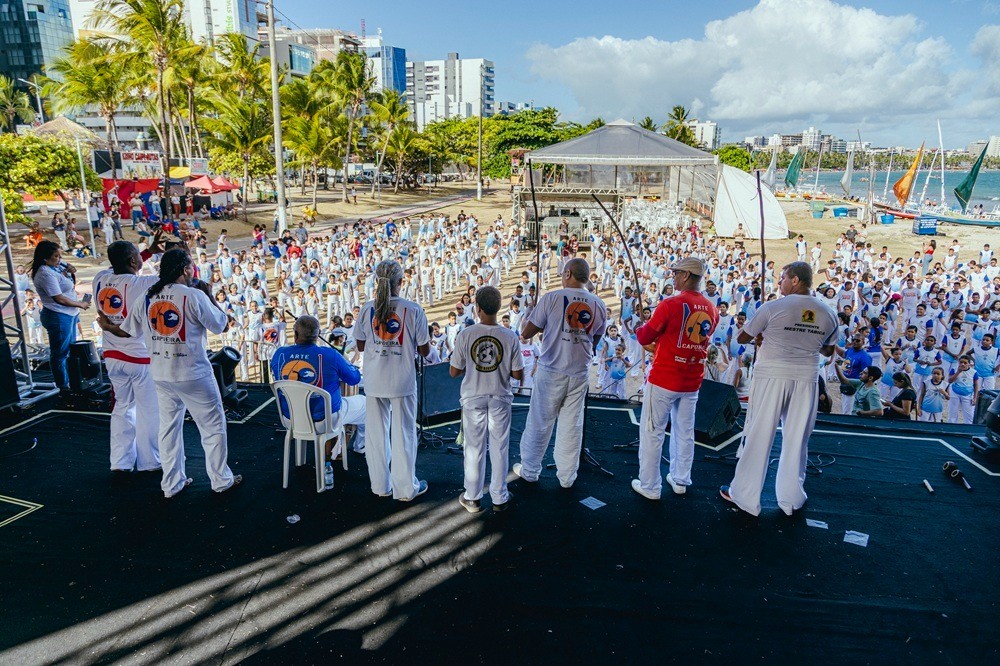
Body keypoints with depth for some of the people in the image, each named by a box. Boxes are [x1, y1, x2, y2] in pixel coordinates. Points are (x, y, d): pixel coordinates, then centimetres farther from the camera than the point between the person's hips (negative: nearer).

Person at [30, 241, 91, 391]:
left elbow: (71, 284, 18)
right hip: (58, 316, -10)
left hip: (69, 314, 10)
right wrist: (81, 304, -10)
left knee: (70, 350, 20)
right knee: (60, 353, 1)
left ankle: (72, 382, 32)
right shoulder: (46, 274, -20)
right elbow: (59, 299, -22)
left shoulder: (57, 266, 6)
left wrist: (70, 272, -2)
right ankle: (63, 387, 11)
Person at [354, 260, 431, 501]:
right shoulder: (413, 310, -12)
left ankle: (380, 485, 25)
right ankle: (405, 488, 19)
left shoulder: (367, 309, -5)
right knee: (403, 433, 9)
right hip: (402, 381, -2)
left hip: (374, 381, 2)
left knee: (376, 432, 14)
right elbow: (424, 350, -6)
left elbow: (360, 346, 5)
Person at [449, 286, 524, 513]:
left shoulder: (465, 335, -13)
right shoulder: (510, 337, -12)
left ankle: (472, 498, 23)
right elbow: (518, 375, -8)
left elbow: (454, 371, -6)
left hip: (473, 399, 0)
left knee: (474, 448, 12)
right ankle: (499, 498, 23)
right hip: (500, 399, 0)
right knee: (499, 448, 12)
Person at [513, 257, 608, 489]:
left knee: (539, 423, 9)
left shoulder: (552, 298, -10)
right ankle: (567, 477, 21)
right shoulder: (599, 305, 2)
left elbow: (526, 333, -6)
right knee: (572, 425, 12)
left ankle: (529, 471, 23)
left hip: (551, 371, -3)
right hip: (580, 373, 3)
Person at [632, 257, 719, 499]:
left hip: (664, 379, -6)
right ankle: (680, 481, 29)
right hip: (693, 381, 6)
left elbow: (644, 338, -9)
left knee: (652, 432, 5)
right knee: (685, 432, 18)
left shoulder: (670, 304, -16)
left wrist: (640, 329, 13)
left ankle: (649, 486, 10)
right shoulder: (712, 309, 1)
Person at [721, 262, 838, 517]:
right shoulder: (828, 314, 3)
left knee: (759, 435, 4)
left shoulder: (773, 308, -11)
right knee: (797, 438, 13)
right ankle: (791, 498, 24)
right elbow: (828, 351, 15)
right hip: (806, 378, 4)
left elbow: (742, 338, -2)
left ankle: (745, 494, 13)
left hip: (772, 376, -4)